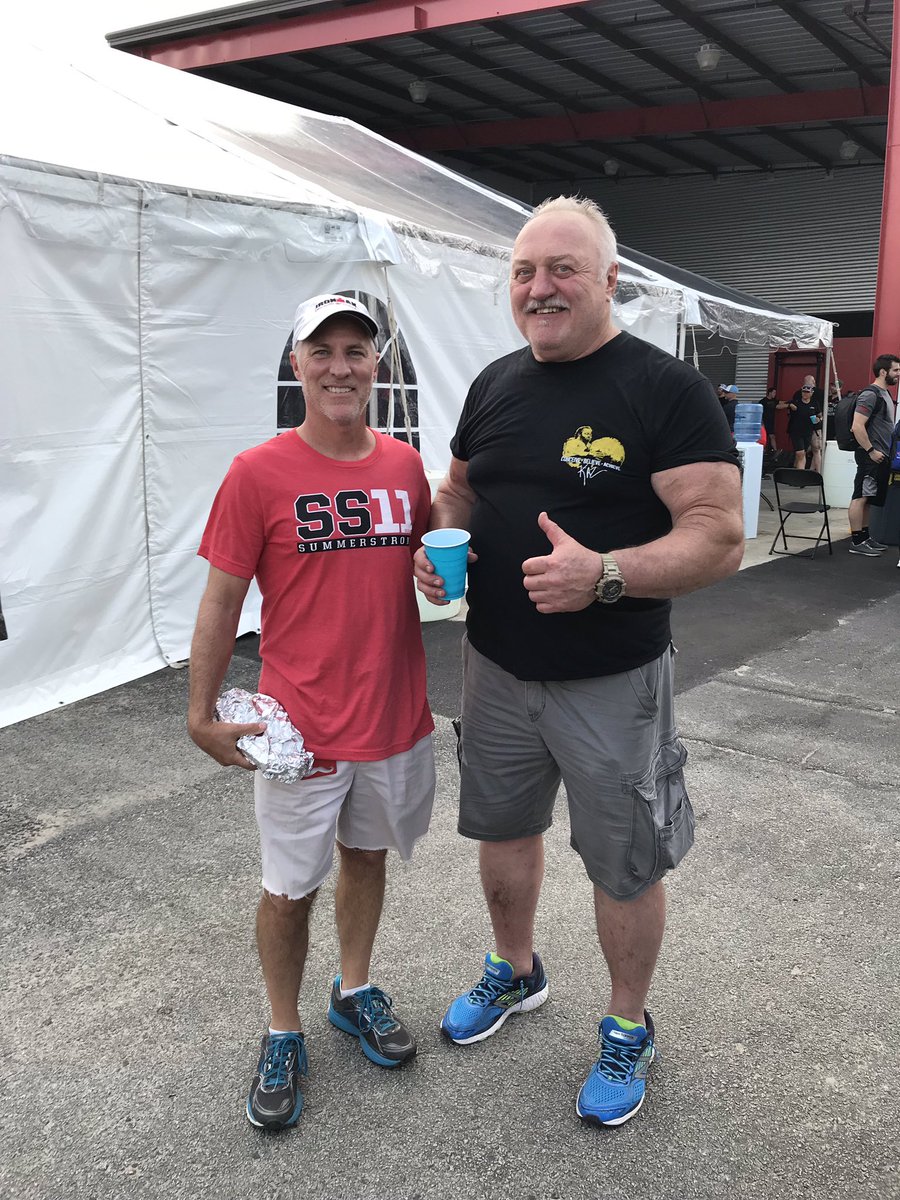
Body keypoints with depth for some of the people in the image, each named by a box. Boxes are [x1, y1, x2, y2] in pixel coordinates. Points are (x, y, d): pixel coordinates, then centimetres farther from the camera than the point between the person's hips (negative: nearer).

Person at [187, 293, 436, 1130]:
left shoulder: (404, 466, 1)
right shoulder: (259, 475, -12)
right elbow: (221, 601, -8)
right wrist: (203, 717, -9)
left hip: (396, 720, 4)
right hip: (302, 731, -4)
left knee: (367, 856, 21)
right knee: (288, 889, 10)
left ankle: (353, 992, 44)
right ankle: (283, 1035, 33)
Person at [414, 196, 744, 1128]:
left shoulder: (666, 389, -14)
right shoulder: (495, 384, 5)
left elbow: (718, 538, -19)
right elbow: (458, 489, 17)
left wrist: (605, 575, -34)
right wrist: (437, 541, -5)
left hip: (611, 683, -5)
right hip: (495, 667, 6)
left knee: (625, 866, 10)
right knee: (503, 829, 22)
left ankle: (627, 1030, 36)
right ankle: (515, 972, 49)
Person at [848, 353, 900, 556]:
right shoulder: (870, 394, -13)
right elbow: (857, 427, -21)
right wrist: (871, 451, -20)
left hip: (881, 456, 10)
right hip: (871, 456, -10)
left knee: (867, 498, 13)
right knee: (861, 497, -7)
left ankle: (865, 537, 20)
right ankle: (857, 542, -7)